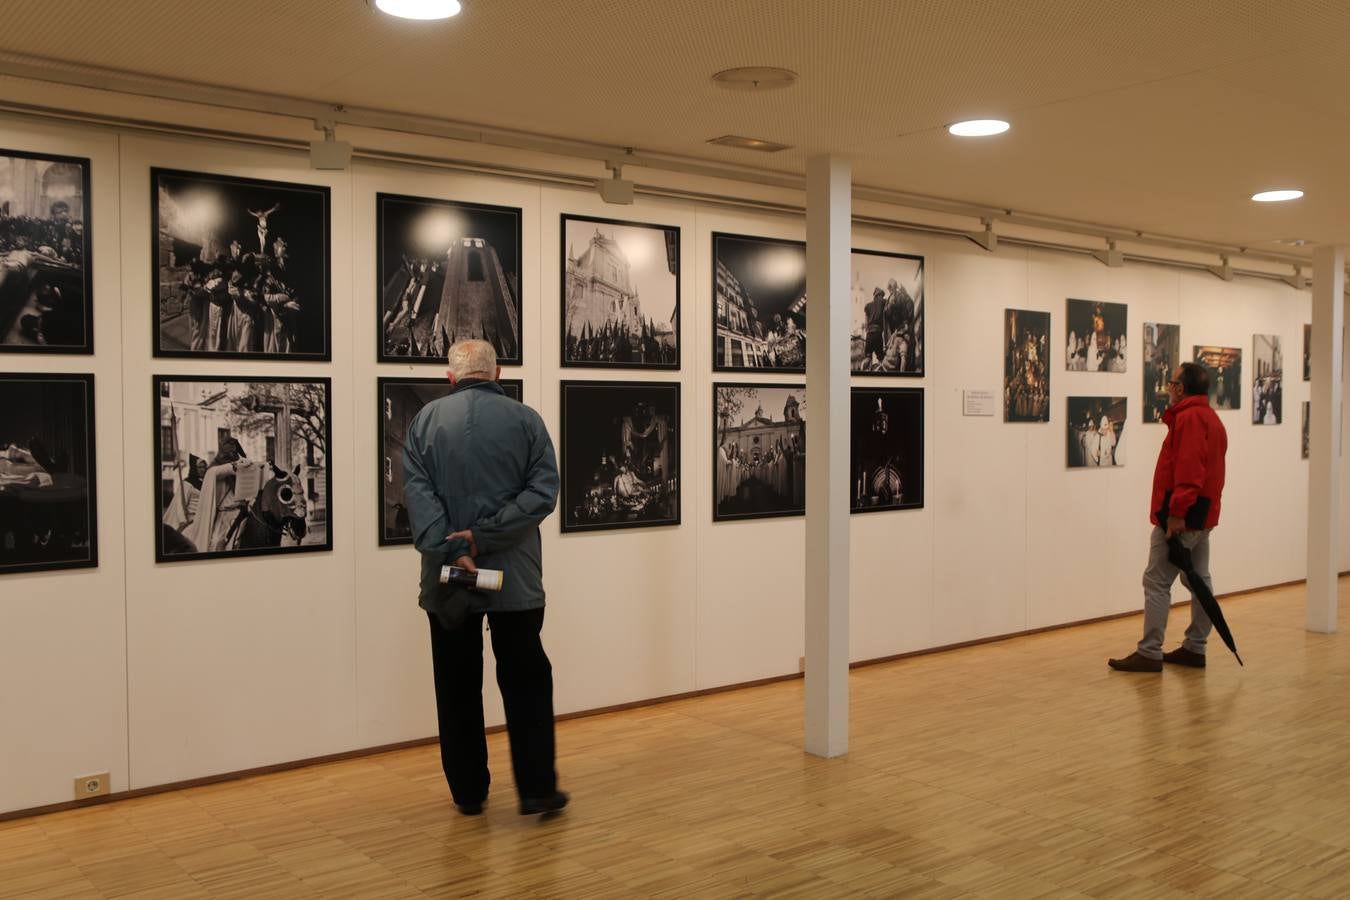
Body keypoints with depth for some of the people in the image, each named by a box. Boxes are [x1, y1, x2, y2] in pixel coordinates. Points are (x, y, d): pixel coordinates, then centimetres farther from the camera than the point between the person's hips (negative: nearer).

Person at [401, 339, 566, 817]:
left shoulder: (426, 420, 1)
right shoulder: (525, 419, 0)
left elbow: (418, 493, -10)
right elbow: (543, 491, -9)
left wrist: (451, 554, -17)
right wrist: (486, 535, -13)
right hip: (516, 580, -1)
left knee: (458, 688, 11)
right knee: (526, 684, 9)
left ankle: (468, 791, 18)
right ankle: (536, 789, 9)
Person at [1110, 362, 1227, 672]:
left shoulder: (1189, 417, -14)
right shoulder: (1210, 417, 18)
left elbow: (1188, 470, -24)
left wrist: (1176, 513, -25)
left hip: (1181, 517, -11)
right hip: (1202, 514, 11)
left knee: (1157, 581, -8)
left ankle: (1149, 653, -7)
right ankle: (1195, 648, 19)